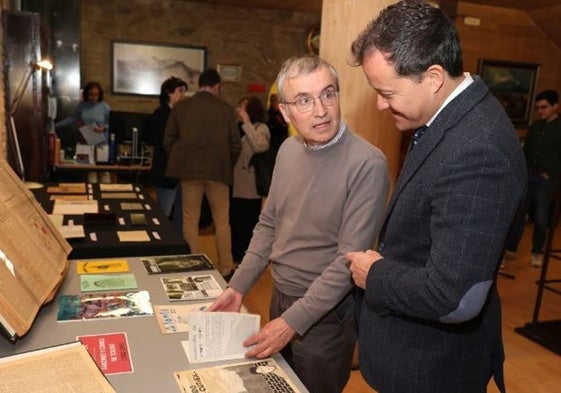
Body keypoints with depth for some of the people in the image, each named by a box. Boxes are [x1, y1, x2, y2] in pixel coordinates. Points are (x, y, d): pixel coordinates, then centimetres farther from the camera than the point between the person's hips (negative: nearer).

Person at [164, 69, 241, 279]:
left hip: (189, 169, 1)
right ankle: (225, 269, 14)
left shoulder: (180, 106, 2)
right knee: (222, 221, 9)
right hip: (218, 170, 0)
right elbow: (235, 144, 0)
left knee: (190, 221, 9)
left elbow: (168, 139, 4)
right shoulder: (226, 108, 0)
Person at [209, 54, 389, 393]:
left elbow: (349, 259, -23)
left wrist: (293, 322, -22)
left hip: (326, 314, -6)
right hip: (281, 297, 7)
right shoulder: (289, 150, -1)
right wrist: (238, 287, 2)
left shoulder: (367, 164, -23)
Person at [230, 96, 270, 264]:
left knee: (250, 225, 2)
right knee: (236, 224, 13)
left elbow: (261, 146, -26)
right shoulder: (237, 127, 15)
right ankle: (237, 258, 26)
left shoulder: (261, 128, -4)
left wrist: (247, 123, -19)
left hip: (251, 187, -6)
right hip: (236, 185, 7)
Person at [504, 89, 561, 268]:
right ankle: (510, 249, 13)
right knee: (519, 215, 5)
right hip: (528, 177, 4)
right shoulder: (535, 126, 11)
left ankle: (537, 252, 20)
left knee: (540, 219, 3)